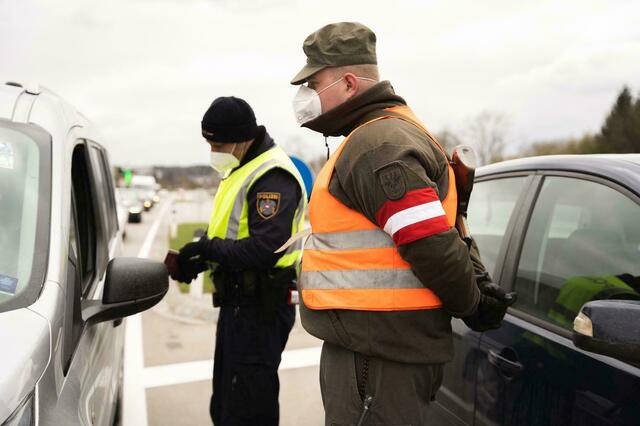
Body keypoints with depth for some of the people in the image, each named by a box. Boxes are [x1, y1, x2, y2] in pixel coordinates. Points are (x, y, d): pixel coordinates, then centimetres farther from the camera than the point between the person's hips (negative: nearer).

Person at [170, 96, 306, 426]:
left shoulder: (272, 176, -19)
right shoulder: (239, 170, 14)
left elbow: (265, 250, -28)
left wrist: (208, 249, -17)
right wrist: (199, 260, 1)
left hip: (260, 307, -10)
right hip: (238, 300, 10)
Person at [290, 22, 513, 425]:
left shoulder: (375, 144, -19)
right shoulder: (387, 134, 16)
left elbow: (433, 244, -24)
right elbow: (439, 233, 19)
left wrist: (471, 304, -8)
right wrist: (479, 283, 9)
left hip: (378, 354, -10)